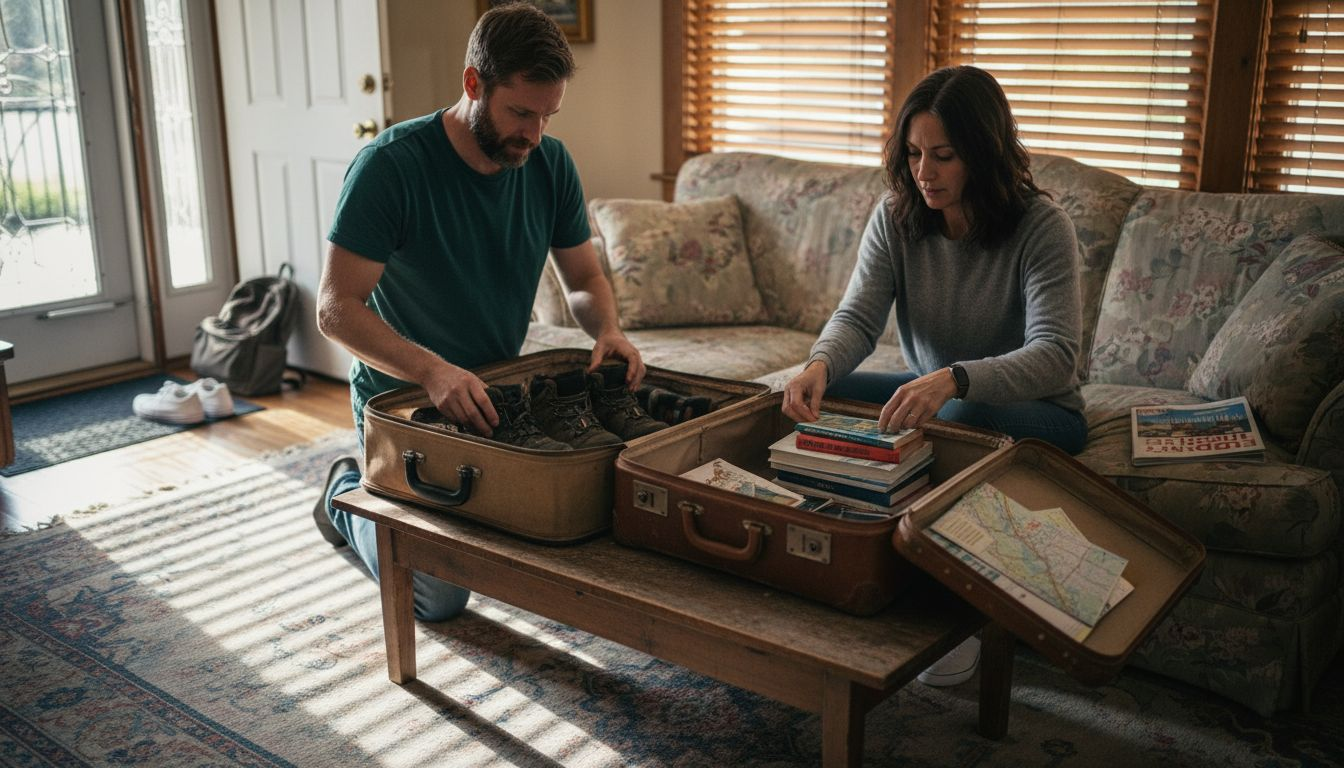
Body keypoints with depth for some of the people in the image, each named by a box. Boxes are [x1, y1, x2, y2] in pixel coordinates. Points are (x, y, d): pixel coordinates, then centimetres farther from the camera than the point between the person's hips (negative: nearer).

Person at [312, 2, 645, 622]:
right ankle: (350, 495, 24)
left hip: (497, 391, 5)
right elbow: (336, 309, -25)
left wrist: (607, 330, -19)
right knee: (439, 597, -7)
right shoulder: (391, 165, -23)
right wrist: (432, 371, -40)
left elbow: (584, 278, 4)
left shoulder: (550, 164, -7)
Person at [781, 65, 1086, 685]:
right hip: (933, 394, 5)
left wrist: (953, 381, -51)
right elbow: (857, 316, -14)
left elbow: (1054, 355, -32)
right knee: (813, 395, -17)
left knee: (962, 418, -38)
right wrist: (819, 364, -39)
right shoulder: (895, 217, -7)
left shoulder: (1042, 227, -21)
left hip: (1036, 410, -4)